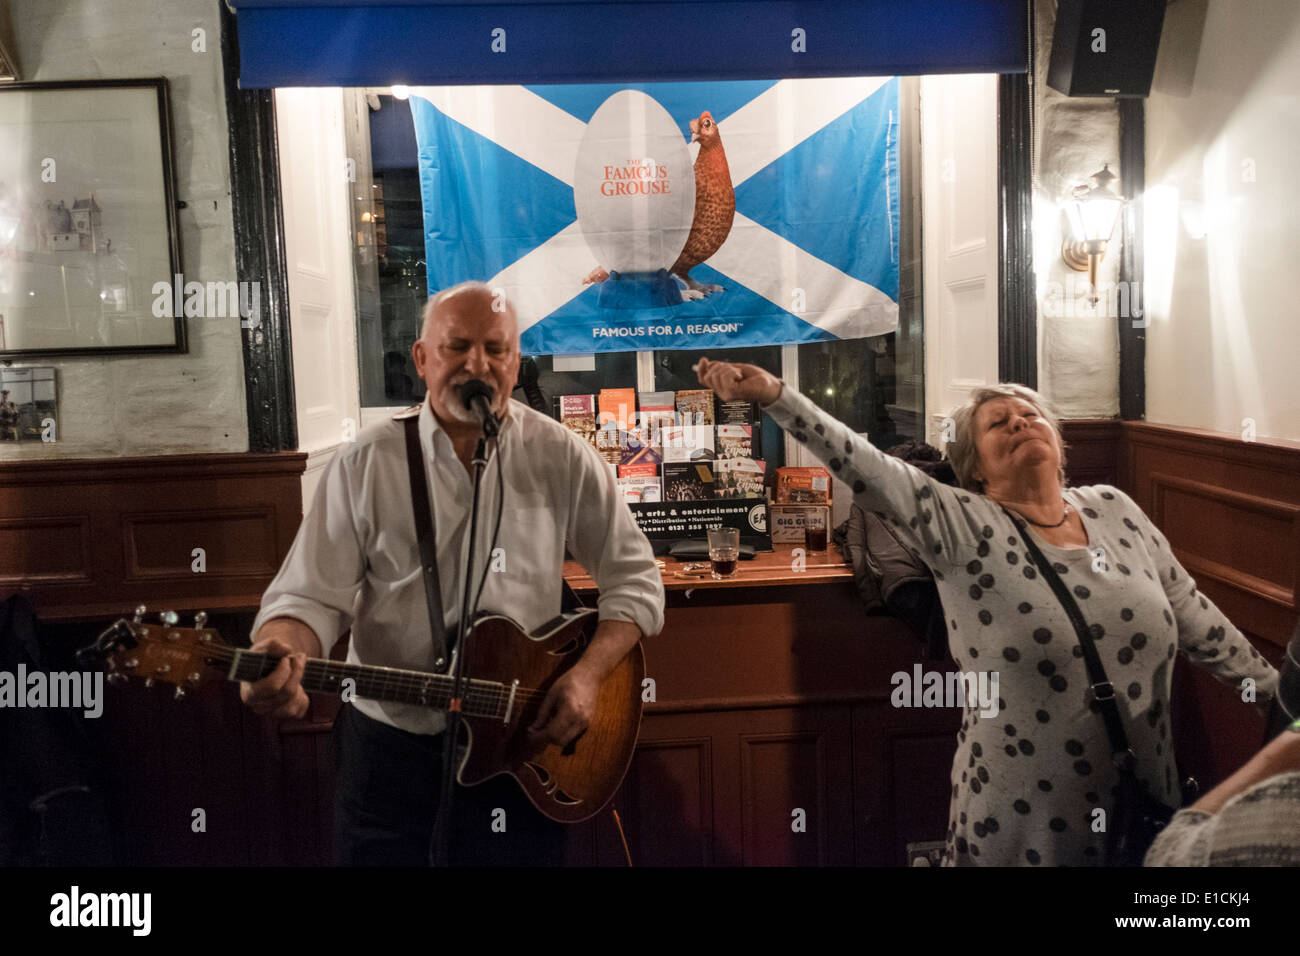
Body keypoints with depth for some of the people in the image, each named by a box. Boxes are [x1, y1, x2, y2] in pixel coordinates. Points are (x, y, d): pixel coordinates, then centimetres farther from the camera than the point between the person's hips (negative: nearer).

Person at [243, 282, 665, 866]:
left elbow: (634, 578, 0)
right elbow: (309, 594, -8)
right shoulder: (366, 463, -5)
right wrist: (278, 656, -29)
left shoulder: (562, 458, -5)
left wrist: (588, 675, -13)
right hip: (388, 735, 0)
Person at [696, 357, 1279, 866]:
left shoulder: (1115, 511, 3)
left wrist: (1280, 696, 18)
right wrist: (773, 395, -37)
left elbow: (1196, 620, 13)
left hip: (1145, 807, 5)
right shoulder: (963, 527, -12)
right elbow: (865, 467, -26)